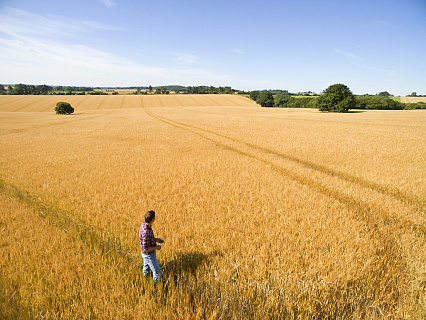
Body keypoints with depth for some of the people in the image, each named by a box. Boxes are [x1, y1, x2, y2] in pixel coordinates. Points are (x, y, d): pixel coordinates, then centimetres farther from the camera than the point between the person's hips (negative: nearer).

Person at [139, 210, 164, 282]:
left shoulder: (143, 225, -9)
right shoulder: (146, 232, -38)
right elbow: (145, 249, -33)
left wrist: (155, 239, 4)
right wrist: (156, 247, -19)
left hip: (146, 254, 9)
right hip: (149, 255, -9)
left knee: (146, 268, 34)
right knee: (157, 272, 11)